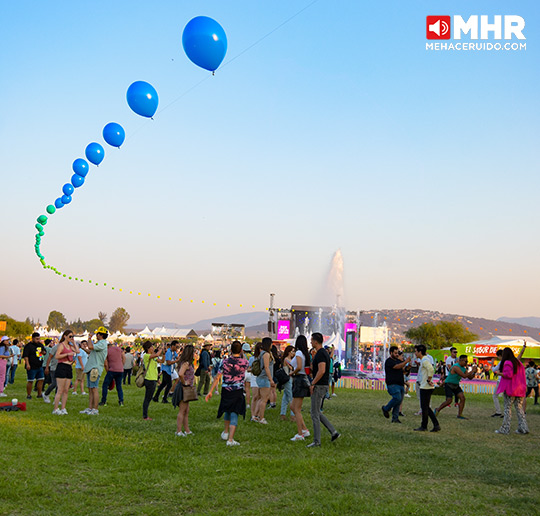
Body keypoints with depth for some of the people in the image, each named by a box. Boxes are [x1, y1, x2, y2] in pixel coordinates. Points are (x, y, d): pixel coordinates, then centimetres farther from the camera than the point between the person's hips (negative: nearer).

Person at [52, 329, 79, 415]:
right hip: (62, 367, -8)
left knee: (66, 390, 7)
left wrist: (74, 342, 8)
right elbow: (56, 356, -16)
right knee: (60, 390, -7)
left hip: (69, 368, 8)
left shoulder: (70, 346, 17)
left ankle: (63, 408, 12)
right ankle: (56, 409, -2)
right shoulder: (61, 345, -6)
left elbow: (77, 351, 3)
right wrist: (67, 354, -20)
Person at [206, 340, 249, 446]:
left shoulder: (225, 362, -6)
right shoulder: (244, 362, -8)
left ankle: (225, 432, 37)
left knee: (227, 411, 25)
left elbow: (217, 378, -5)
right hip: (238, 391, -2)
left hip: (226, 390, 2)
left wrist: (210, 391, -2)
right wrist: (242, 354, 20)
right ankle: (230, 439, -7)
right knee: (234, 414, 1)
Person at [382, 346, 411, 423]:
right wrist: (406, 362, -29)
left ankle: (395, 418, 7)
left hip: (400, 384, 8)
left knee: (399, 401, 3)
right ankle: (386, 408, 3)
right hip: (392, 384, -8)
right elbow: (397, 367, -21)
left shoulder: (398, 360, 20)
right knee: (397, 398, -21)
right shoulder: (389, 361, -6)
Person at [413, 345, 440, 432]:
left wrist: (429, 380, -22)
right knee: (426, 407, 13)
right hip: (424, 387, 10)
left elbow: (431, 369, -29)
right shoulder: (423, 360, 16)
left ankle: (424, 427, 8)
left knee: (424, 407, -1)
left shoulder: (424, 360, -15)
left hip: (425, 387, -10)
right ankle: (436, 425, 11)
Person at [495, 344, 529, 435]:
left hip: (510, 389, -7)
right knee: (519, 408, 10)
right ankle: (523, 428, 9)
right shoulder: (518, 362, 12)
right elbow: (522, 373, 21)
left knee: (507, 408, -3)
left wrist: (499, 373, -8)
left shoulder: (507, 363, -11)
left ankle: (505, 429, -1)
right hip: (519, 389, 7)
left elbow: (508, 374, -18)